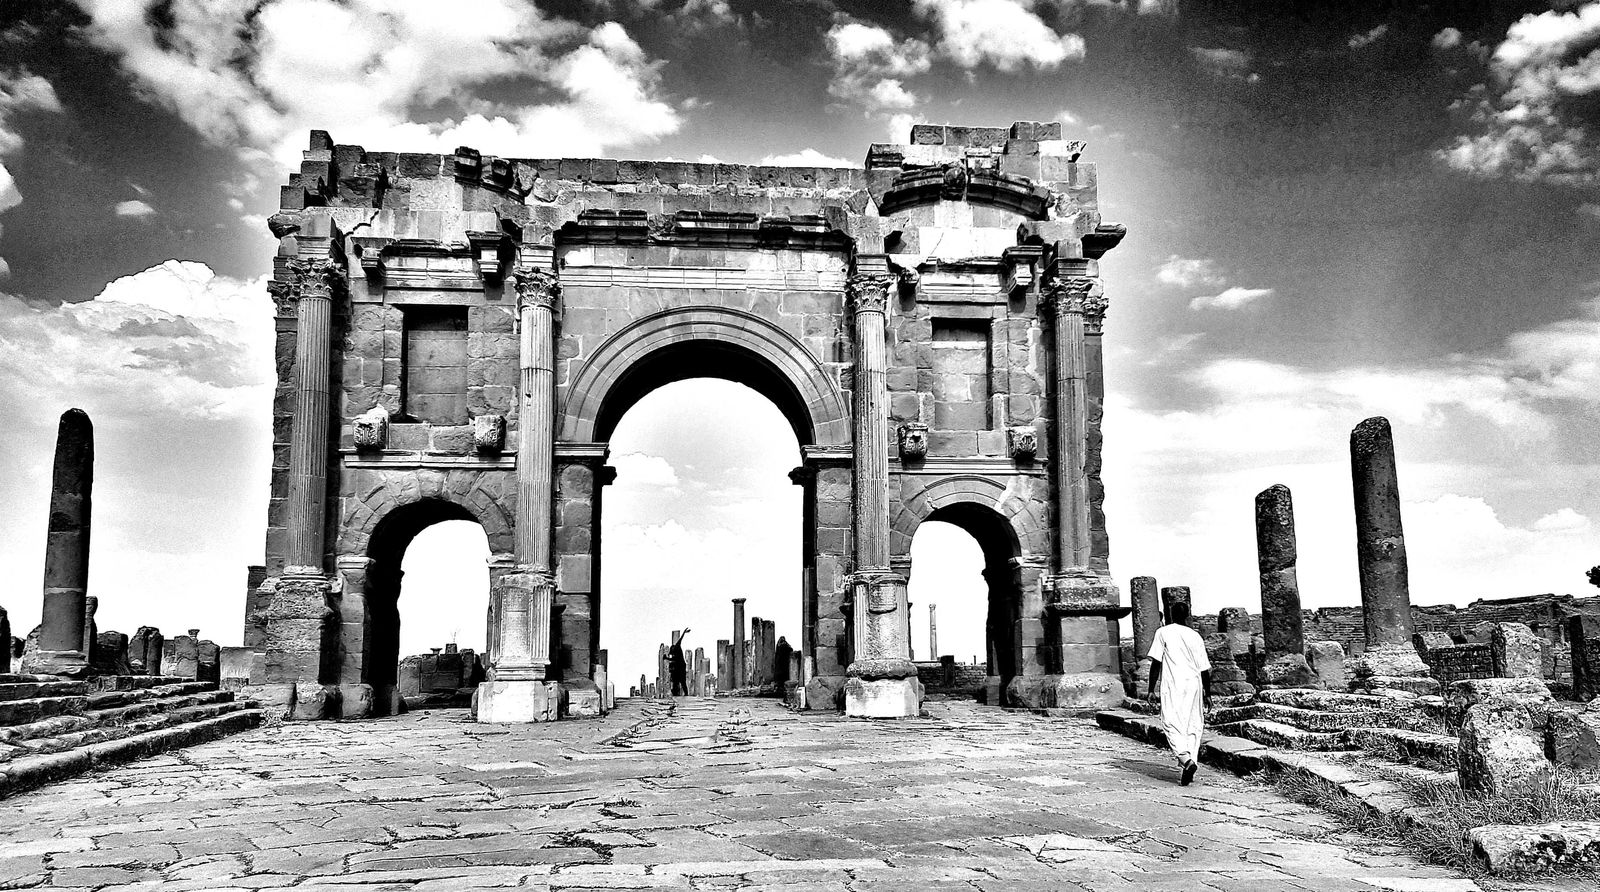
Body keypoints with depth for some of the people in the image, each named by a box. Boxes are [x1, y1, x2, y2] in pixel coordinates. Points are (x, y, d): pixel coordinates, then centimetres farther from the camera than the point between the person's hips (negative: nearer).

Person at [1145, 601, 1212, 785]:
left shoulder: (1163, 632, 1)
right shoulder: (1195, 636, 10)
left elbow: (1156, 662, -6)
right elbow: (1204, 668, 10)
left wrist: (1151, 689, -2)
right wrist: (1207, 694, 18)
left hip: (1173, 686, -3)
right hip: (1194, 684, 3)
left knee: (1173, 724, -4)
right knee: (1193, 726, 10)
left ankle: (1186, 760, -25)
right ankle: (1190, 762, 6)